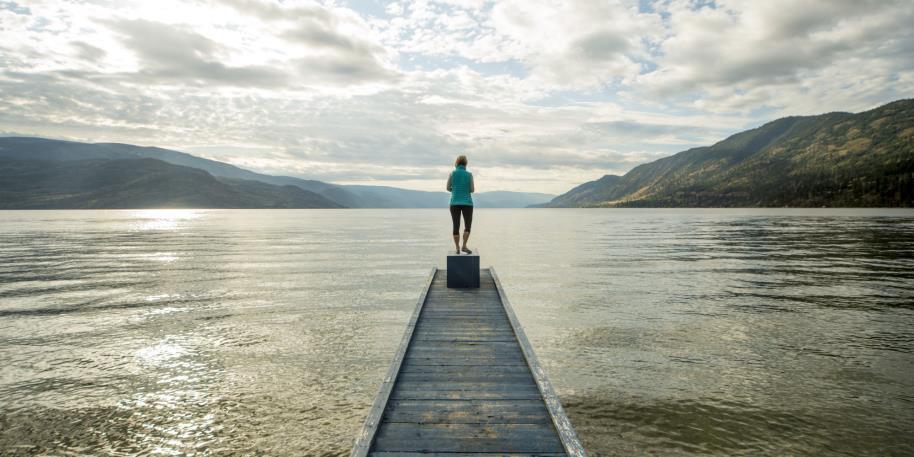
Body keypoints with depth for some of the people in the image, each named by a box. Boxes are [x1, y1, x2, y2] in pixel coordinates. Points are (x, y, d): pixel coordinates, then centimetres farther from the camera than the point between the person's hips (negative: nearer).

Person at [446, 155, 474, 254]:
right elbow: (472, 190, -3)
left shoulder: (452, 174, 0)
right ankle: (464, 246, -7)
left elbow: (448, 188, 3)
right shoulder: (469, 174, -2)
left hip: (455, 203, 1)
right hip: (467, 203, -1)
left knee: (456, 226, 5)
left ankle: (457, 248, 4)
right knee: (468, 226, 6)